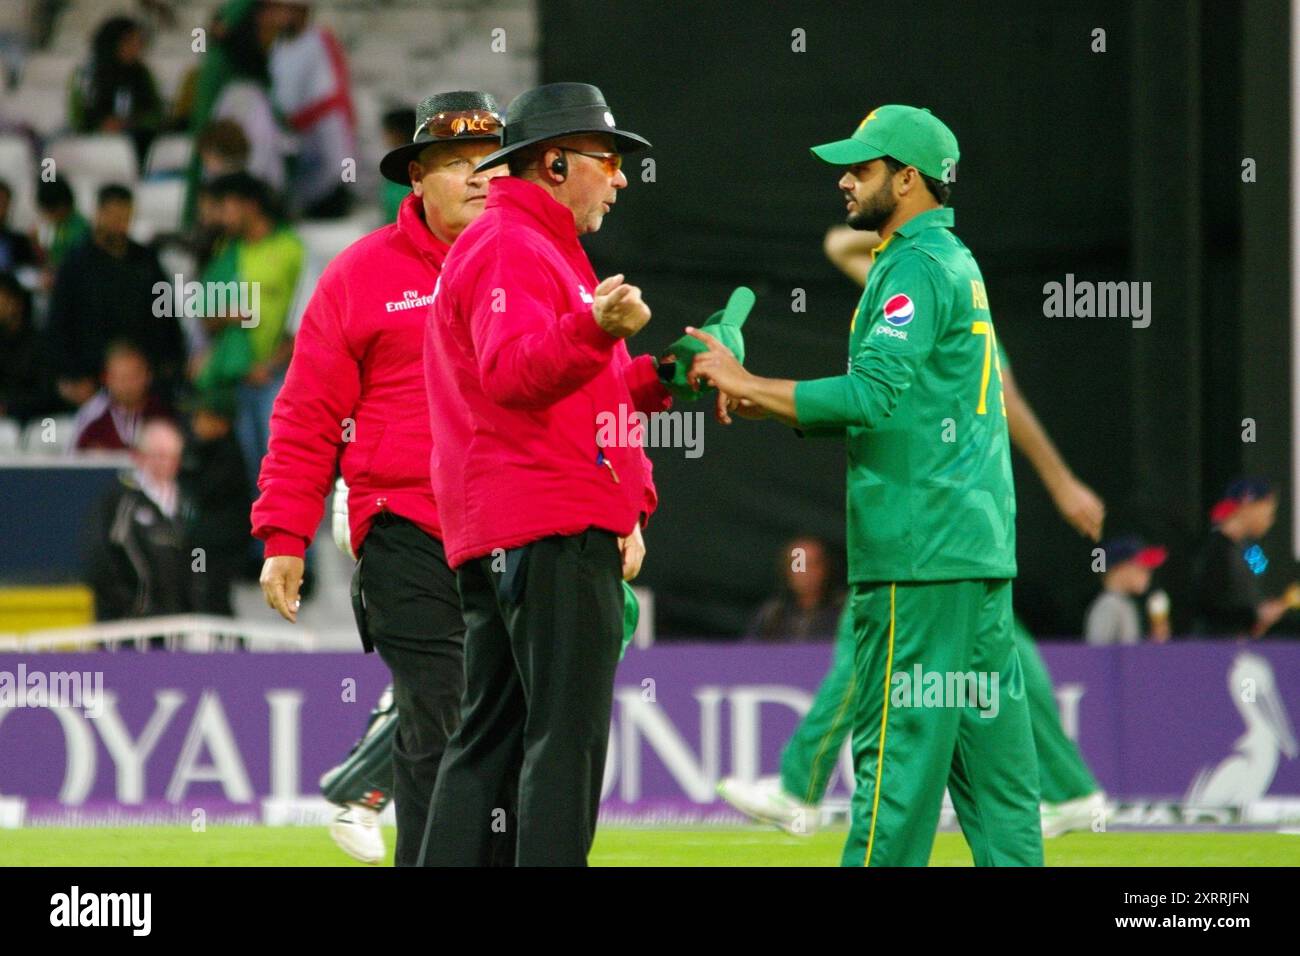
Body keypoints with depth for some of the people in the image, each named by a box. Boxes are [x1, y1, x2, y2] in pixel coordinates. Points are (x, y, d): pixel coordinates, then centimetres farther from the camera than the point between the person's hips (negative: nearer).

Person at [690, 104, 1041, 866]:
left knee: (899, 746, -8)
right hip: (981, 546, 10)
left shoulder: (917, 267, -11)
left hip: (919, 549, -10)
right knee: (989, 739, 7)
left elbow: (874, 396, -21)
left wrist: (747, 384, -15)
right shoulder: (955, 262, 20)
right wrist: (759, 399, 11)